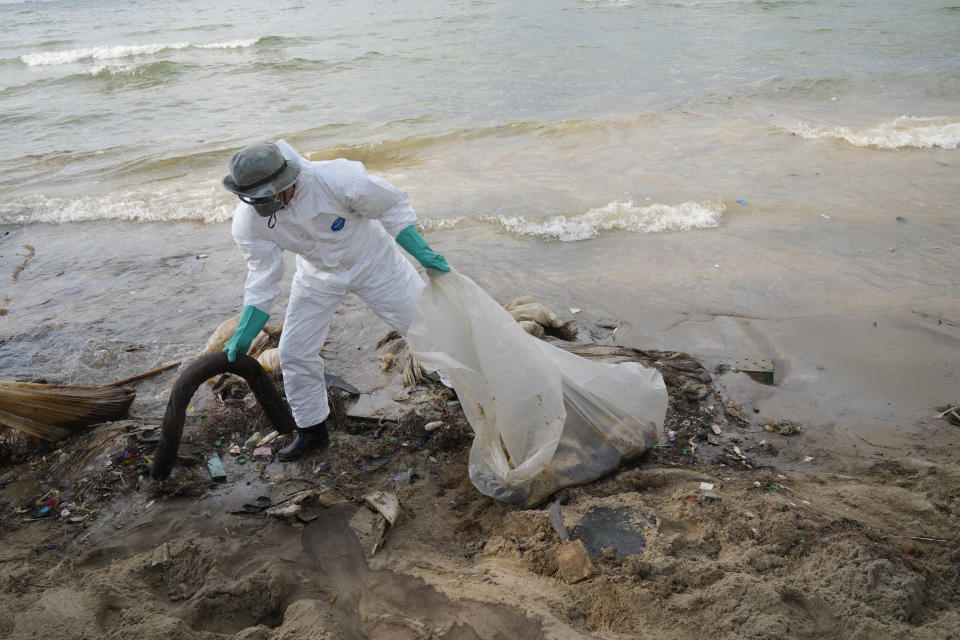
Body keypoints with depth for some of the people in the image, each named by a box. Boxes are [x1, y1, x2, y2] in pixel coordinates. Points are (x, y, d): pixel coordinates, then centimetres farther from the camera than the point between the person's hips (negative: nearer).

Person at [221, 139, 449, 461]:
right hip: (318, 275, 3)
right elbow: (262, 277, -13)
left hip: (371, 260, -3)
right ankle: (312, 428, 25)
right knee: (295, 353, 2)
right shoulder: (248, 219, -24)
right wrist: (244, 334, -18)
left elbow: (393, 205, -20)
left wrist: (423, 253, -23)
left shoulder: (339, 180, -37)